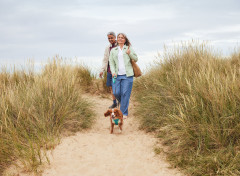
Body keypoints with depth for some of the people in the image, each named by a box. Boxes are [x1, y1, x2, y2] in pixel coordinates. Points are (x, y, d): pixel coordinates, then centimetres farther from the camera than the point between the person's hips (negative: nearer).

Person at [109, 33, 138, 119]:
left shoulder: (129, 48, 12)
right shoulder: (113, 50, 16)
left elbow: (136, 59, 11)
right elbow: (111, 62, 10)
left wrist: (130, 53, -7)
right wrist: (113, 72, -6)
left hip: (127, 75, -2)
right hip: (117, 75, 2)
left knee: (125, 94, -6)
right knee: (116, 93, -5)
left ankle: (124, 113, 1)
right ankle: (123, 103, 27)